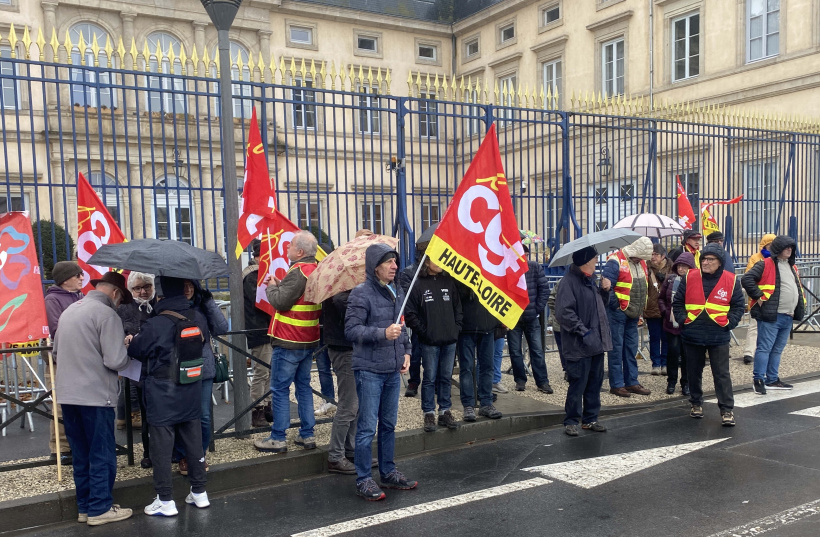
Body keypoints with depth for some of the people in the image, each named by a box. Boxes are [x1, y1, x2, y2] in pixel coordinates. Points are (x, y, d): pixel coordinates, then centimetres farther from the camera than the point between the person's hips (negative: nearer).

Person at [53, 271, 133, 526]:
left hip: (67, 394, 8)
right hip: (95, 396, -8)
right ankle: (99, 509, 11)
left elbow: (57, 350, 20)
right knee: (102, 455, 4)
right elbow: (116, 361, -18)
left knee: (80, 454, 15)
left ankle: (84, 507, 24)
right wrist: (126, 353, 1)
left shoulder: (69, 311, 11)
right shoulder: (106, 314, -14)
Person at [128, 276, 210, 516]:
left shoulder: (156, 324, -19)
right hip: (191, 395, 5)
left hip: (163, 397, -5)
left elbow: (136, 350, -6)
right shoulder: (196, 317, -3)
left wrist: (132, 341, 18)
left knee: (161, 447, 5)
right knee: (193, 442, 15)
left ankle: (165, 501, 11)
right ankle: (199, 492, 24)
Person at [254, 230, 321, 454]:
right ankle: (307, 435, 18)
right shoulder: (317, 270, 9)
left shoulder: (298, 272, -18)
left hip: (289, 342, -9)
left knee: (280, 389, 0)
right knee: (304, 386, 14)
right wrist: (280, 284, 10)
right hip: (309, 340, 9)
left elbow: (280, 301, -19)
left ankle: (277, 439, 5)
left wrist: (271, 286, -1)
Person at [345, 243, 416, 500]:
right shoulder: (361, 293, -11)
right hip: (369, 370, -7)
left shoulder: (398, 292, 11)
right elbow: (351, 329, -16)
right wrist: (383, 334, -25)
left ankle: (388, 472, 30)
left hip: (393, 370, 7)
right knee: (367, 426, -2)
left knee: (389, 424, 17)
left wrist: (406, 351, 10)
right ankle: (363, 479, 10)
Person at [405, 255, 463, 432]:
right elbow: (410, 313, -6)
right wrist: (424, 331, -9)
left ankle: (445, 412, 21)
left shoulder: (449, 282, 10)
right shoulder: (418, 285, -4)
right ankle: (429, 414, 13)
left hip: (450, 340, 4)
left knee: (446, 377, 11)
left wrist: (456, 328, 5)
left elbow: (458, 307, 16)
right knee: (430, 378, 3)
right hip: (429, 342, -4)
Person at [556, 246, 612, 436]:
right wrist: (583, 331, -21)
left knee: (595, 383, 14)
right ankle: (571, 421, 12)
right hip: (579, 346, -9)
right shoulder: (569, 281, -15)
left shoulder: (590, 279, 15)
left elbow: (600, 303, 27)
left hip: (596, 342, 9)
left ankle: (590, 419, 26)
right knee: (578, 384, -2)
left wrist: (605, 290, 7)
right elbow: (564, 312, -22)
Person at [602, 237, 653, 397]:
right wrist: (616, 305, -16)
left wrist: (640, 309, 12)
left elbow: (644, 286, 20)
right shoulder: (615, 261, -13)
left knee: (631, 348, 13)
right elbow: (607, 286, -17)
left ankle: (631, 382, 22)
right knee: (616, 348, -1)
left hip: (633, 314, 8)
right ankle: (616, 384, 5)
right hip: (618, 312, -8)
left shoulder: (642, 263, 12)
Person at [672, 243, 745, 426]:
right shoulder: (690, 278, -1)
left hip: (718, 336, -1)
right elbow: (677, 303, 6)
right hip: (692, 335, 2)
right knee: (694, 372, 13)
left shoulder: (731, 281, -2)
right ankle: (696, 404, 29)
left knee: (722, 374, 0)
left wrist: (728, 323, -5)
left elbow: (738, 306, 5)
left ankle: (726, 410, 6)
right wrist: (682, 320, -4)